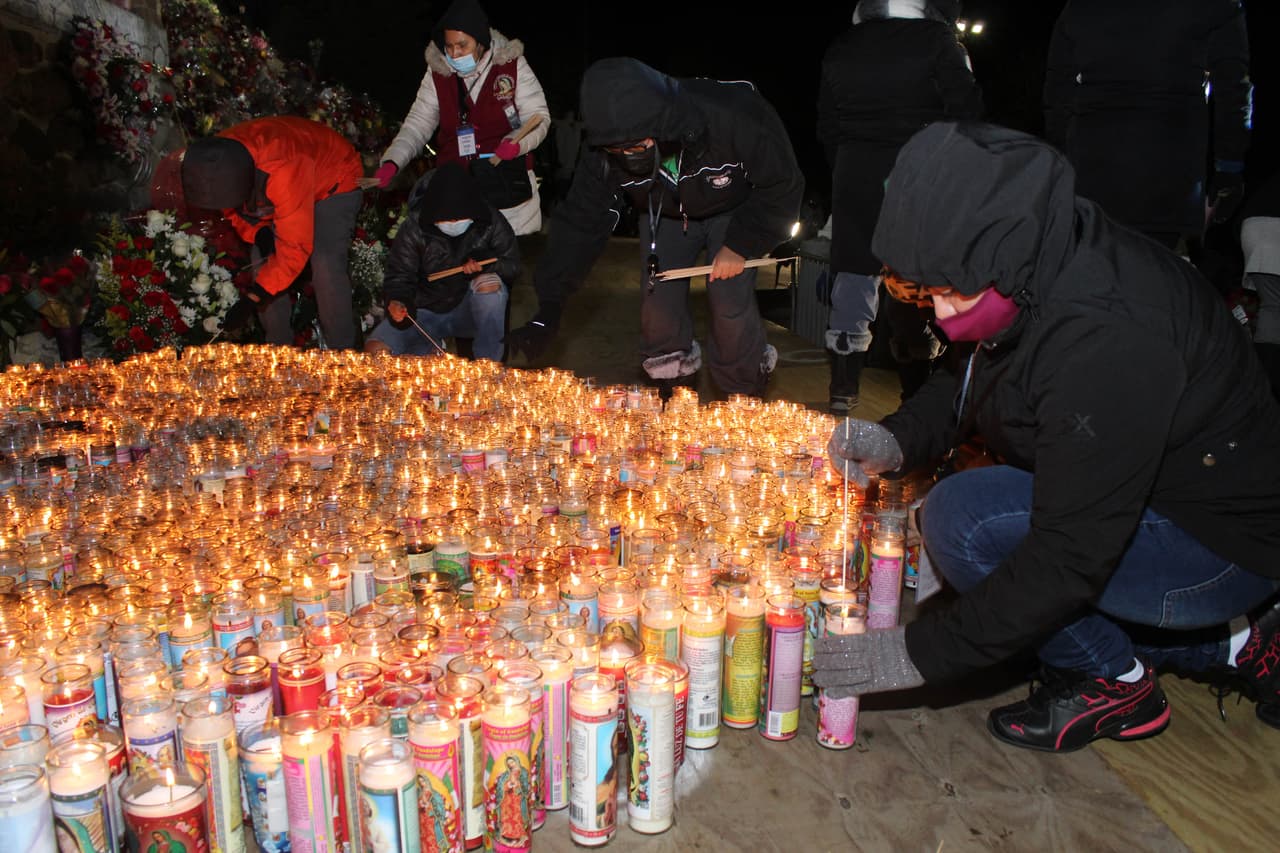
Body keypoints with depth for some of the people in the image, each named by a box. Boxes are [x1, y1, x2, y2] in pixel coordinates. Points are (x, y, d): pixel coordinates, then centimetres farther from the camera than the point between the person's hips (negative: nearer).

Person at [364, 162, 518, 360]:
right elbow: (398, 277, -5)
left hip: (470, 312, 0)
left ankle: (489, 365, -21)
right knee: (376, 350, -22)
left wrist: (484, 262, -25)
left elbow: (513, 266, -3)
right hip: (426, 312, 0)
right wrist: (397, 302, -28)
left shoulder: (492, 223, -10)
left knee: (489, 282, -34)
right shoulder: (414, 229, -11)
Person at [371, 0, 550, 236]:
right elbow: (418, 124, 5)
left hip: (510, 183, -1)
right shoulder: (437, 74, 4)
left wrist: (517, 143, -20)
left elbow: (539, 117, 0)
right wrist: (391, 162, -10)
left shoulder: (512, 65, -2)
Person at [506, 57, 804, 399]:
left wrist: (740, 246, -25)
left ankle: (745, 397, 12)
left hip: (735, 210, -3)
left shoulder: (734, 119, -41)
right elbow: (581, 221, -23)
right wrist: (548, 308, -31)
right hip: (664, 214, 3)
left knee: (731, 304, -13)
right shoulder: (604, 152, -31)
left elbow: (783, 186, -25)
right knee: (658, 301, -4)